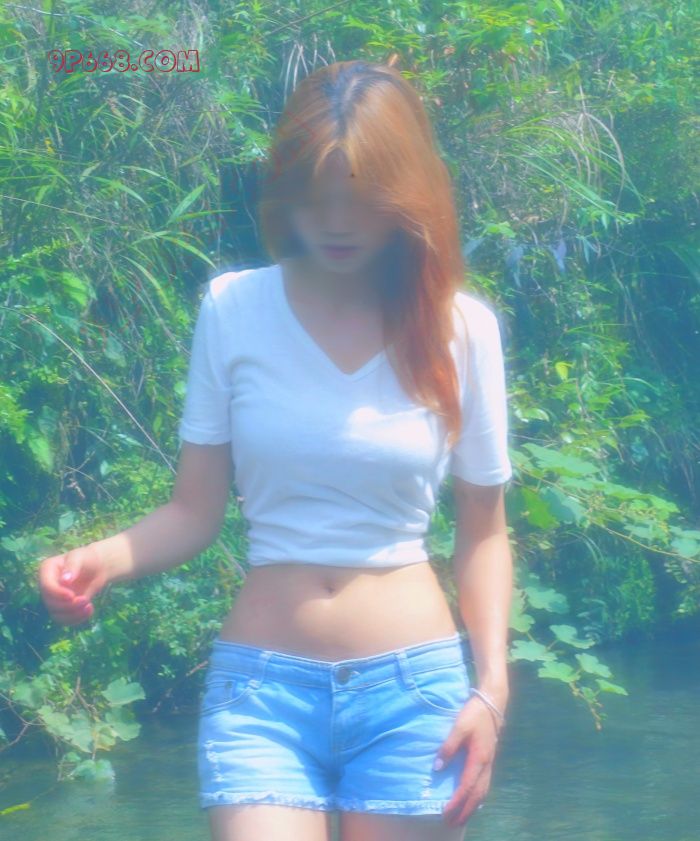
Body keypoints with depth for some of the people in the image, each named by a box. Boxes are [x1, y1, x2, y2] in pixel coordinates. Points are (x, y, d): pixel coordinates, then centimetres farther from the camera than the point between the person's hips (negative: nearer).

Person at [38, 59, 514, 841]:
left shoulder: (459, 327, 0)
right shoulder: (234, 308, -1)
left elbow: (482, 534, 7)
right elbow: (193, 511, 3)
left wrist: (491, 687, -4)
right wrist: (103, 559, -16)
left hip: (412, 688, 1)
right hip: (260, 687, -1)